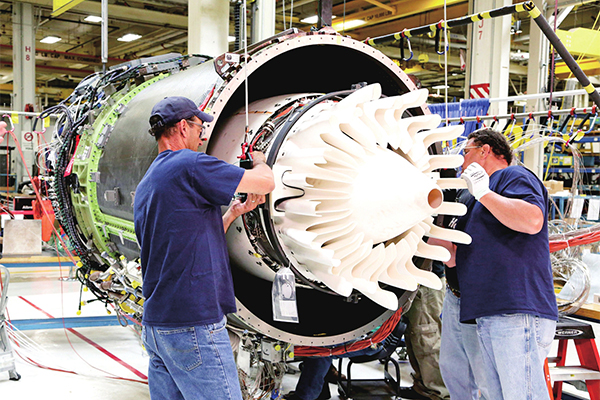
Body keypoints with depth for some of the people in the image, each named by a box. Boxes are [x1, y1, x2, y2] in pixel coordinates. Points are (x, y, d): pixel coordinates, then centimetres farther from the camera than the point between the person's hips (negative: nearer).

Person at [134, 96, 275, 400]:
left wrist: (233, 212, 22)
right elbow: (266, 182, -5)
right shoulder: (190, 164, -11)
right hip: (193, 328, -9)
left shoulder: (145, 185, 16)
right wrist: (259, 161, 17)